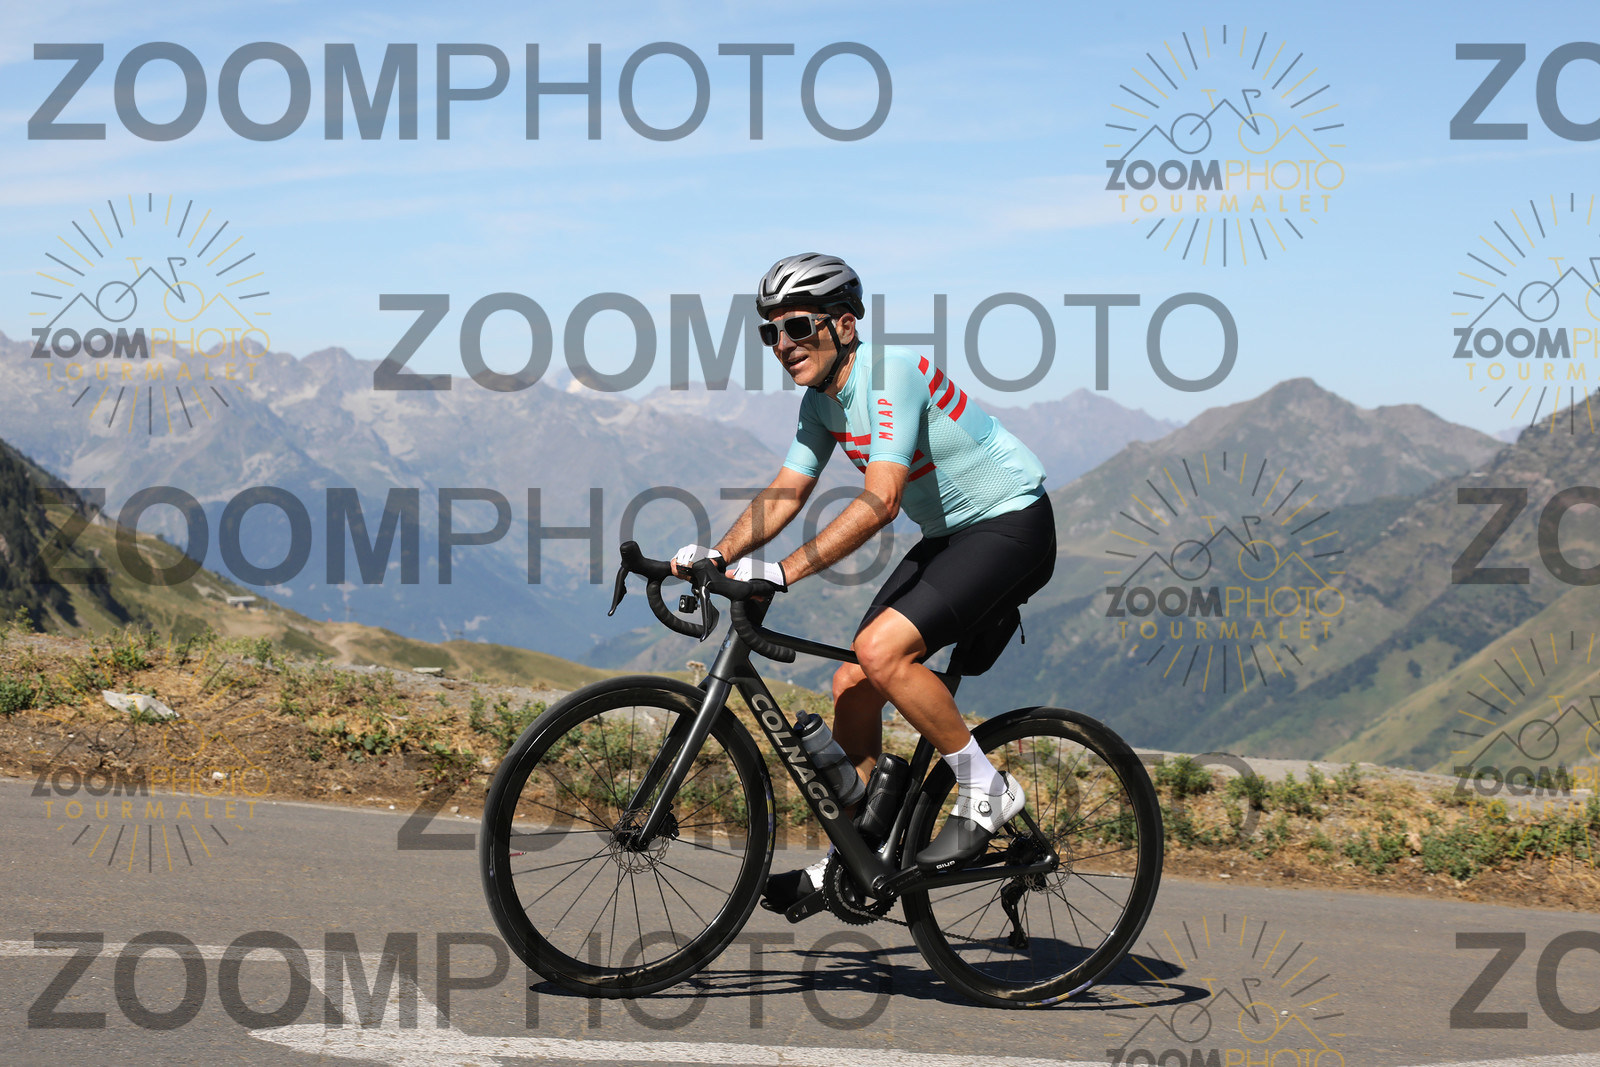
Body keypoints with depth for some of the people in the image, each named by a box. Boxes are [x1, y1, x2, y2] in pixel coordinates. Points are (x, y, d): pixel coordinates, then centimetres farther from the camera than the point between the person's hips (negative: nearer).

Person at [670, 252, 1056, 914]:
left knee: (881, 649, -26)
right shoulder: (822, 400, 3)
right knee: (851, 685, 3)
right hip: (948, 537, 9)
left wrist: (784, 571, -38)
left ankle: (986, 792, -10)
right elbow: (786, 493, 6)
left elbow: (880, 501, -33)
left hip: (1011, 525, -9)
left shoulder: (891, 376, -24)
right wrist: (718, 554, -11)